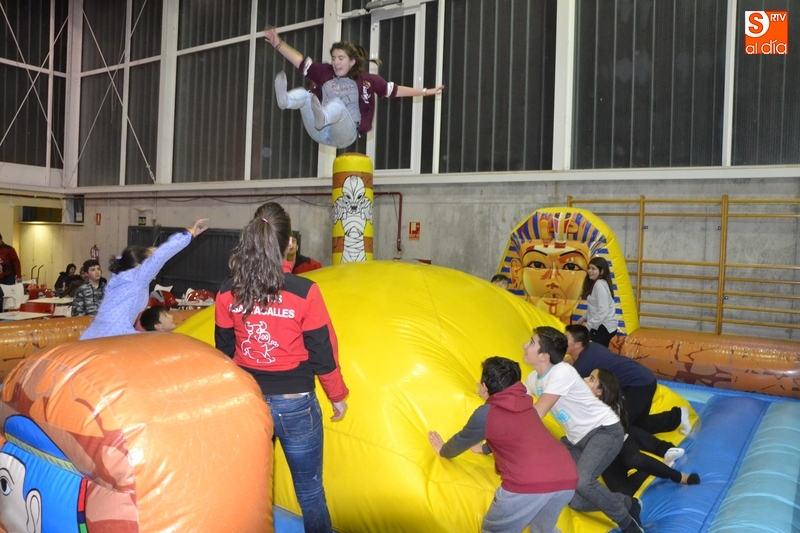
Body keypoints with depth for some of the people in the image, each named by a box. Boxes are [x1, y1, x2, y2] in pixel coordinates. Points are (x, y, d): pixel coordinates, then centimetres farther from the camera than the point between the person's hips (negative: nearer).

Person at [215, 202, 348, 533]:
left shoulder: (228, 293, -6)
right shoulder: (304, 292, -17)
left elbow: (223, 352, 5)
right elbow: (323, 354, -10)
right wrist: (337, 396, 5)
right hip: (295, 404, -3)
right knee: (310, 491, 14)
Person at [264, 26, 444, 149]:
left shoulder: (365, 80, 4)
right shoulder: (324, 72, 11)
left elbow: (395, 90, 7)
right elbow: (300, 60, 13)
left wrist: (425, 92, 8)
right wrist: (278, 43, 7)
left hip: (345, 135, -3)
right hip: (320, 133, 4)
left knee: (337, 104, -32)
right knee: (303, 94, -17)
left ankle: (322, 118, -67)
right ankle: (284, 100, -53)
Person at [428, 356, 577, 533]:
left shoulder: (486, 414, 12)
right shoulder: (526, 406, 28)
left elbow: (461, 441, 30)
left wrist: (443, 451, 52)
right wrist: (483, 448, 64)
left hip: (528, 484, -6)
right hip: (567, 478, 6)